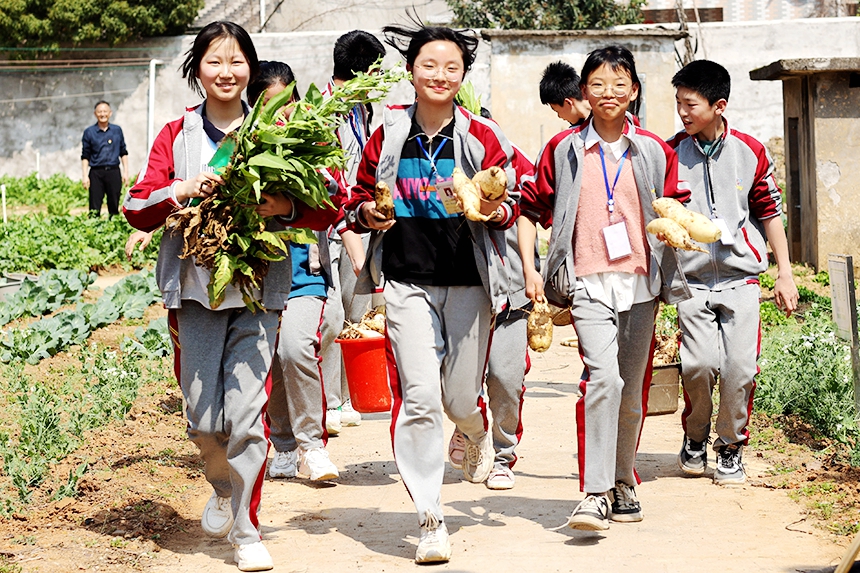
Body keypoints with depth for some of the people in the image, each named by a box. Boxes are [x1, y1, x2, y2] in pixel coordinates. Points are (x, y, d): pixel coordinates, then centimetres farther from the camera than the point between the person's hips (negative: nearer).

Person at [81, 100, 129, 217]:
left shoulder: (117, 130, 9)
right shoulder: (89, 132, 4)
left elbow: (123, 153, 13)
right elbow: (85, 156, 5)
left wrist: (125, 172, 7)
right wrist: (85, 176, -3)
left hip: (113, 172, 2)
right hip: (96, 173, -1)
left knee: (114, 207, 4)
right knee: (94, 208, -4)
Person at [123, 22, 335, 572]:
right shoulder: (176, 135, 9)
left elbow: (326, 209, 4)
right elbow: (138, 211, 4)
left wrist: (288, 206, -17)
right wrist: (182, 191, -14)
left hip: (259, 285, -1)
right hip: (195, 286, 1)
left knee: (247, 414, -8)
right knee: (203, 418, 0)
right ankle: (223, 488, 33)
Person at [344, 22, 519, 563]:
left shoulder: (482, 136, 0)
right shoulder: (388, 137, 3)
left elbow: (511, 203, 6)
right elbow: (359, 198, 15)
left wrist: (496, 209, -16)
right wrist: (368, 213, -7)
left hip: (470, 281, 0)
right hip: (407, 281, 0)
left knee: (461, 399, 6)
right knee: (419, 397, -11)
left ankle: (477, 432, 47)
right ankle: (431, 519, 0)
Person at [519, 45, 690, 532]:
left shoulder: (654, 151, 7)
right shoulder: (564, 150, 3)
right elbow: (531, 209, 10)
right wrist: (529, 269, 2)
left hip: (641, 281, 3)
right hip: (588, 282, -2)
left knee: (632, 389, 9)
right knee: (604, 378, -21)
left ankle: (623, 483, 27)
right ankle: (596, 493, -19)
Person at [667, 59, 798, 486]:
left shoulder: (750, 152, 1)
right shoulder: (670, 153, 0)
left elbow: (770, 212, 10)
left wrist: (784, 274, 8)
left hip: (740, 277, 0)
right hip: (691, 278, 0)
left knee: (740, 367, -8)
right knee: (699, 363, -13)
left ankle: (731, 446, 14)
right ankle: (695, 438, 15)